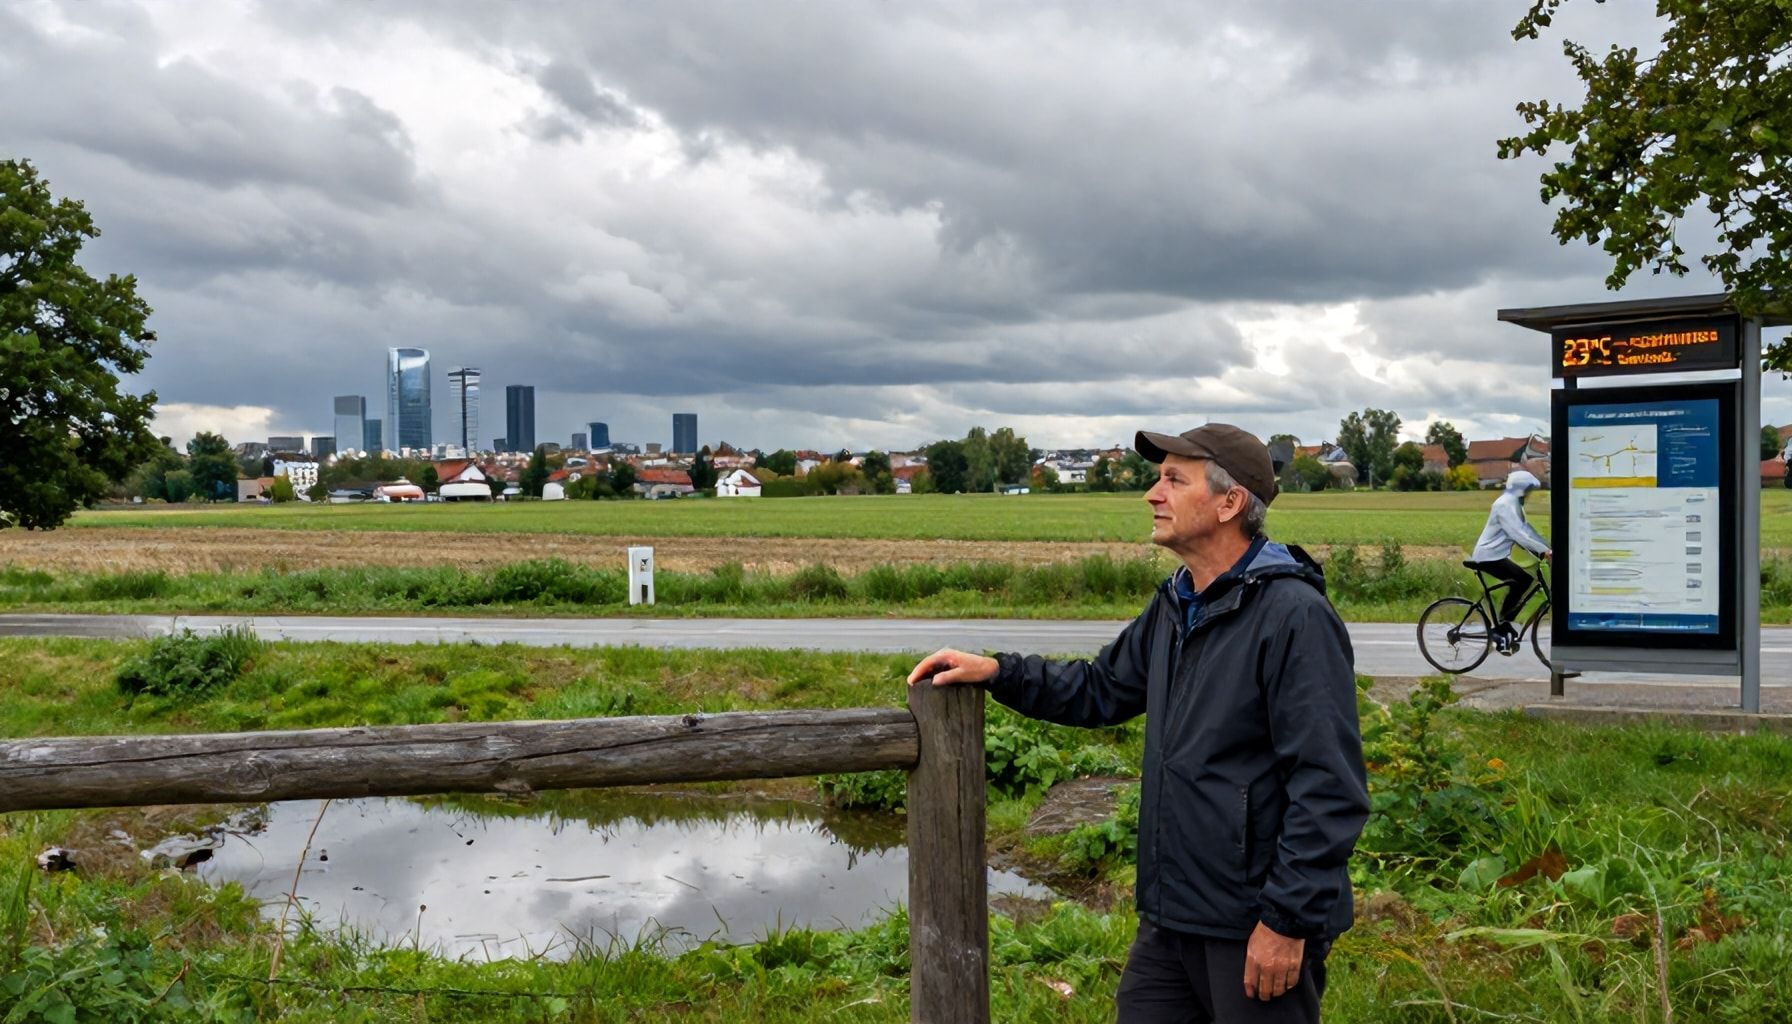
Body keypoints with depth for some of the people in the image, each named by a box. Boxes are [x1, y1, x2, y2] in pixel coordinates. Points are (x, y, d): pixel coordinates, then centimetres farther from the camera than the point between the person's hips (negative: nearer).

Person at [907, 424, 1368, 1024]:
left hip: (1257, 931, -8)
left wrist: (1288, 921, -20)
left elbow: (1329, 790, -21)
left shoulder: (1294, 615, -19)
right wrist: (996, 672, 6)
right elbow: (1100, 690, 18)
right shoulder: (1175, 605, 8)